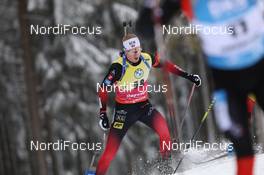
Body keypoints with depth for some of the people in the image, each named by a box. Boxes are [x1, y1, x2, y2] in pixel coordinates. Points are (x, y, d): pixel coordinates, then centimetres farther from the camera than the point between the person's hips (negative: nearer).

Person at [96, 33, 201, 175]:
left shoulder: (147, 59, -9)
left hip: (144, 105, 3)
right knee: (111, 149, -10)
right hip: (124, 109, -3)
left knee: (162, 127, -22)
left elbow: (165, 65, 9)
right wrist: (103, 115, -22)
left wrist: (187, 76, 5)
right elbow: (103, 89, -17)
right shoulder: (119, 66, -21)